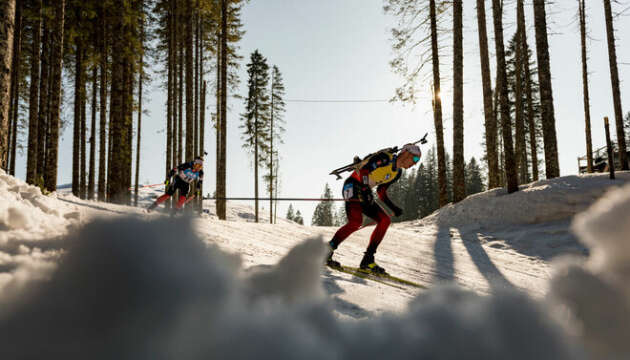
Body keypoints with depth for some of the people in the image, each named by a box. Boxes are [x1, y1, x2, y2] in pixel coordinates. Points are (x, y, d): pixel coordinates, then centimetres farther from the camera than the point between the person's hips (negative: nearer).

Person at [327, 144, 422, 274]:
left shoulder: (397, 172, 13)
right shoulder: (386, 157, -13)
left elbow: (381, 191, 18)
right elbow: (364, 169, -20)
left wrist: (393, 207, 9)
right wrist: (365, 190, -30)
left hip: (365, 193, 9)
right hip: (353, 185, -9)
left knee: (385, 220, -6)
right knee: (356, 222, -28)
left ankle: (367, 260, -6)